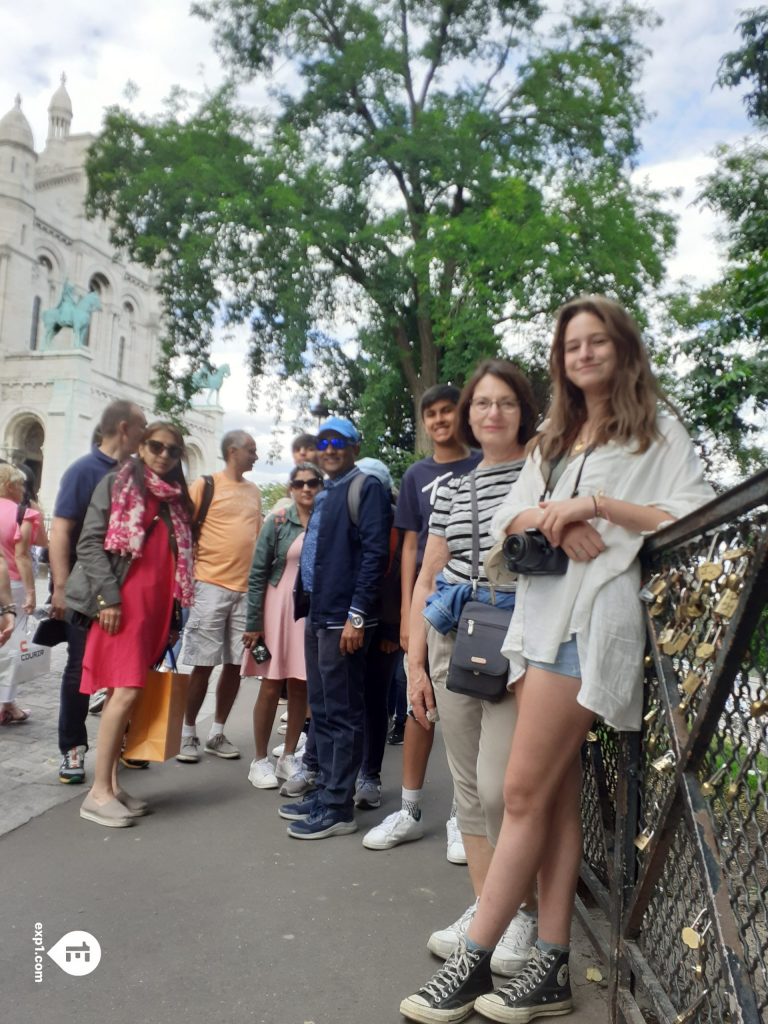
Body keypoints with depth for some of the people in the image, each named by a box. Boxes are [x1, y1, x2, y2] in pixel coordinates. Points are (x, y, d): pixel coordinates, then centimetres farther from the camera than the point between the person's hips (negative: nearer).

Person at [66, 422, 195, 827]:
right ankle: (98, 792, -6)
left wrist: (175, 611, 14)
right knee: (126, 691, -13)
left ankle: (111, 784, 15)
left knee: (124, 692, 8)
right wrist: (108, 596, -15)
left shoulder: (177, 499, 18)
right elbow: (90, 542, -6)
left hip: (156, 608, 6)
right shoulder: (116, 484, 1)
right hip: (121, 603, -6)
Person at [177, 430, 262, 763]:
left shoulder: (254, 492, 14)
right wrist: (193, 566, -7)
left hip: (247, 588, 5)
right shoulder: (205, 484, -1)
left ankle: (217, 733, 21)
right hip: (211, 585, -5)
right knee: (203, 664, 0)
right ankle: (188, 733, 14)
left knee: (235, 664, 8)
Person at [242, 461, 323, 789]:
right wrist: (253, 623, -7)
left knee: (301, 686, 9)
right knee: (272, 685, 4)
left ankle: (288, 757, 23)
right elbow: (257, 574, -3)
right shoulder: (277, 523, -2)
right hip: (278, 609, -2)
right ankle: (260, 760, 16)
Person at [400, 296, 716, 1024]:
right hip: (539, 613, 6)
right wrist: (554, 519, -9)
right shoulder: (554, 438, 24)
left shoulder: (657, 430, 7)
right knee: (557, 794, 7)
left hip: (591, 619, -6)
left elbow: (695, 517, -7)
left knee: (524, 794, -7)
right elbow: (506, 519, 12)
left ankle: (473, 963, 3)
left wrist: (596, 504, -13)